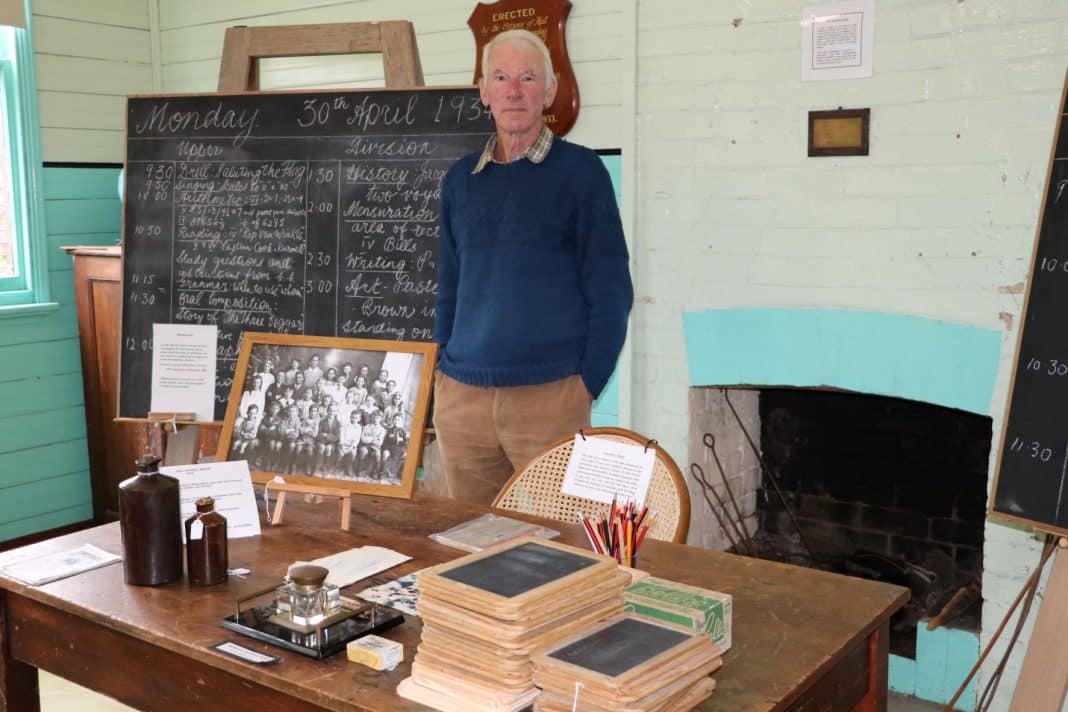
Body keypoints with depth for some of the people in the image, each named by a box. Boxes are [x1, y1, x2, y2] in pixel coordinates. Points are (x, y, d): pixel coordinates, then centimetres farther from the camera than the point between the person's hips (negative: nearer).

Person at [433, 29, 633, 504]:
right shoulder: (460, 179, 10)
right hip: (460, 398, 4)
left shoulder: (580, 171, -2)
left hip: (550, 395, -4)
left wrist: (587, 385, -8)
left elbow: (610, 291, -3)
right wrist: (444, 372, 9)